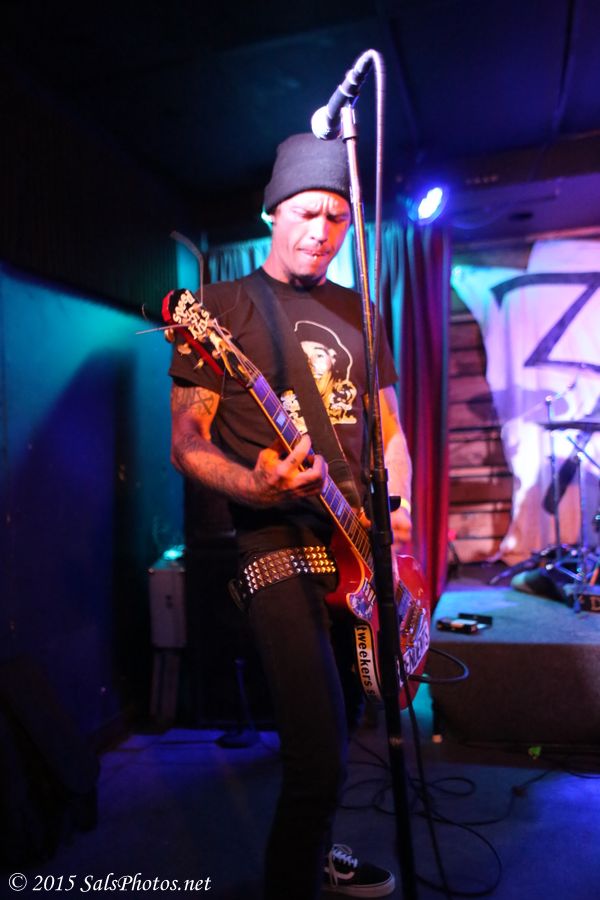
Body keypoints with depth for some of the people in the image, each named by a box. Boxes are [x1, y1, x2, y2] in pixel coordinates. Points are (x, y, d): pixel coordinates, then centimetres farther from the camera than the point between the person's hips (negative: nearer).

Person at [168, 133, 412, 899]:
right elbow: (187, 443, -5)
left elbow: (389, 423, 17)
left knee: (339, 728, 20)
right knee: (320, 762, -13)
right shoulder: (222, 306, -2)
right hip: (280, 542, -6)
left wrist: (397, 505, 0)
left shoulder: (357, 311, 15)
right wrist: (253, 487, -24)